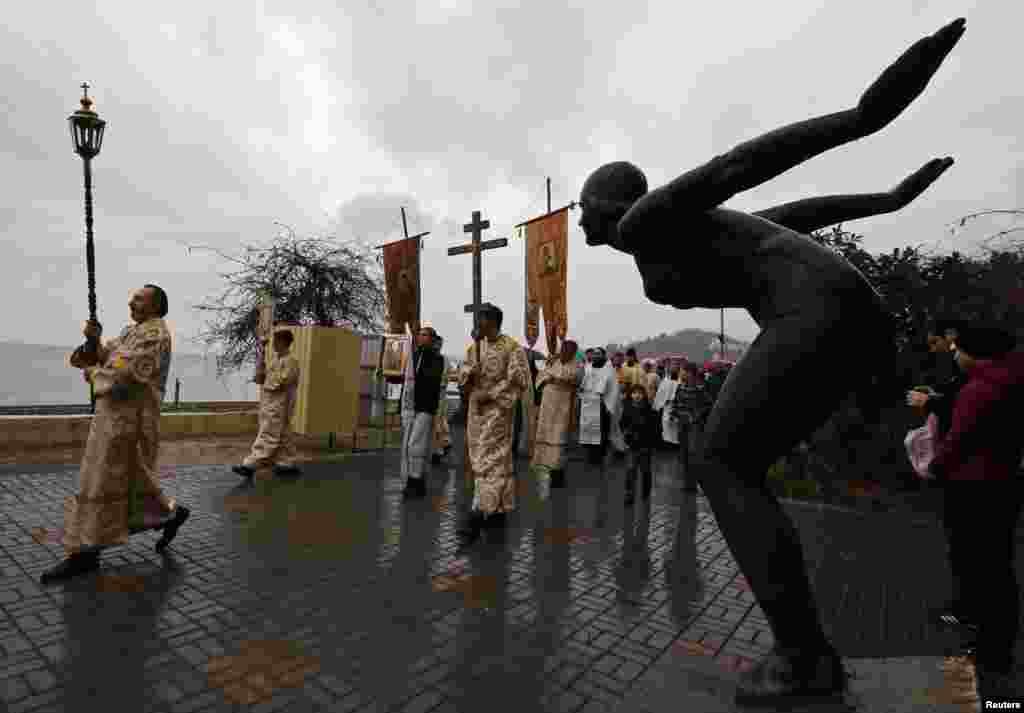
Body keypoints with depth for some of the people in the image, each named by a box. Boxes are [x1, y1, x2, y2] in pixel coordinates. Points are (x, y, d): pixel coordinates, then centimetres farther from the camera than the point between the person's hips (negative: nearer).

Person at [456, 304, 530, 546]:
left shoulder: (512, 347, -6)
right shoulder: (474, 348, 13)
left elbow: (518, 380, -12)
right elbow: (462, 377, 12)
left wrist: (490, 394, -16)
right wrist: (470, 371, -11)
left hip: (498, 409, -6)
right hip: (476, 408, 6)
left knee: (488, 460, -9)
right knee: (495, 459, 12)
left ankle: (477, 518, -10)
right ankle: (497, 512, 22)